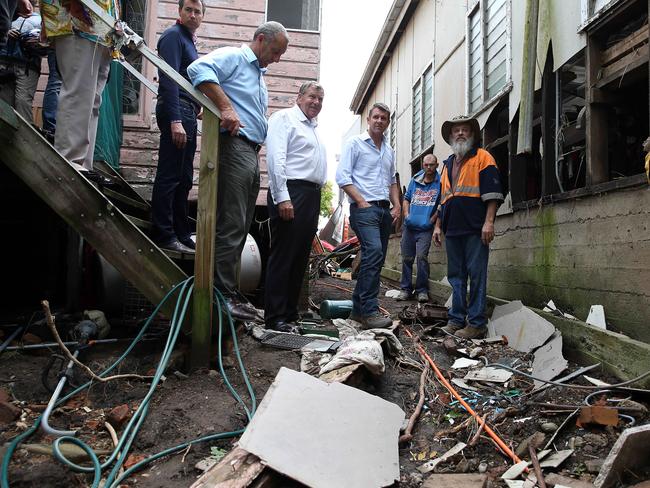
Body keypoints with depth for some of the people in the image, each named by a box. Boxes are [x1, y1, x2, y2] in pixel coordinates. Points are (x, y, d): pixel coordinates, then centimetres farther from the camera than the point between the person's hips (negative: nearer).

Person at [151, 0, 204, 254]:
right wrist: (175, 120, -23)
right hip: (177, 111, -10)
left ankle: (181, 235, 15)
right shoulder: (173, 35, -3)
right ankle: (164, 236, -4)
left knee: (183, 179, 9)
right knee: (169, 177, -9)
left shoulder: (188, 40, 25)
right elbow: (169, 80, -15)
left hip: (188, 113, 10)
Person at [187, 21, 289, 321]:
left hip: (252, 153, 9)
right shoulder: (233, 57, 2)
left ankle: (229, 291, 14)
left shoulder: (259, 75, 29)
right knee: (231, 226, -12)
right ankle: (225, 295, -7)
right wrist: (226, 107, -23)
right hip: (234, 147, -9)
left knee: (240, 228, 8)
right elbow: (199, 69, -18)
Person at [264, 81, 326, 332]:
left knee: (300, 259, 9)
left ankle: (290, 315, 16)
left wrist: (316, 200, 13)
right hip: (291, 192, -9)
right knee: (282, 257, -8)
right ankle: (275, 318, -3)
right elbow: (275, 158, -13)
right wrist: (282, 197, -21)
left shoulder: (313, 128, 27)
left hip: (312, 196, 9)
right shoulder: (284, 118, 1)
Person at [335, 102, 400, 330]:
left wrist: (397, 205, 12)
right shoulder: (354, 143, 2)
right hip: (364, 208, -7)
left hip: (384, 210, 7)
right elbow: (342, 176, -7)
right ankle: (369, 311, -22)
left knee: (375, 259, 5)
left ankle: (358, 308, 13)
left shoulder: (389, 151, 22)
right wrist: (361, 201, -13)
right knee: (373, 252, -23)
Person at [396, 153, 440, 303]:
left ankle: (422, 290, -3)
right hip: (409, 226, 4)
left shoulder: (440, 182, 0)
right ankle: (406, 289, 16)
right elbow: (406, 199, 17)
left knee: (422, 256, -15)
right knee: (407, 258, 6)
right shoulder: (415, 180, 11)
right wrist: (407, 215, 2)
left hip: (425, 228, -4)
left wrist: (432, 219, -8)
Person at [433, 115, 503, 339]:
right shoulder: (448, 164, 22)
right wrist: (438, 226, 19)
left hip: (475, 229, -6)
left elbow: (492, 192, -8)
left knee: (476, 275, -3)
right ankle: (456, 319, 17)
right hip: (452, 229, 7)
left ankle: (476, 323, 2)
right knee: (456, 276, 9)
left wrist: (488, 222, -17)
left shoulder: (482, 157, 2)